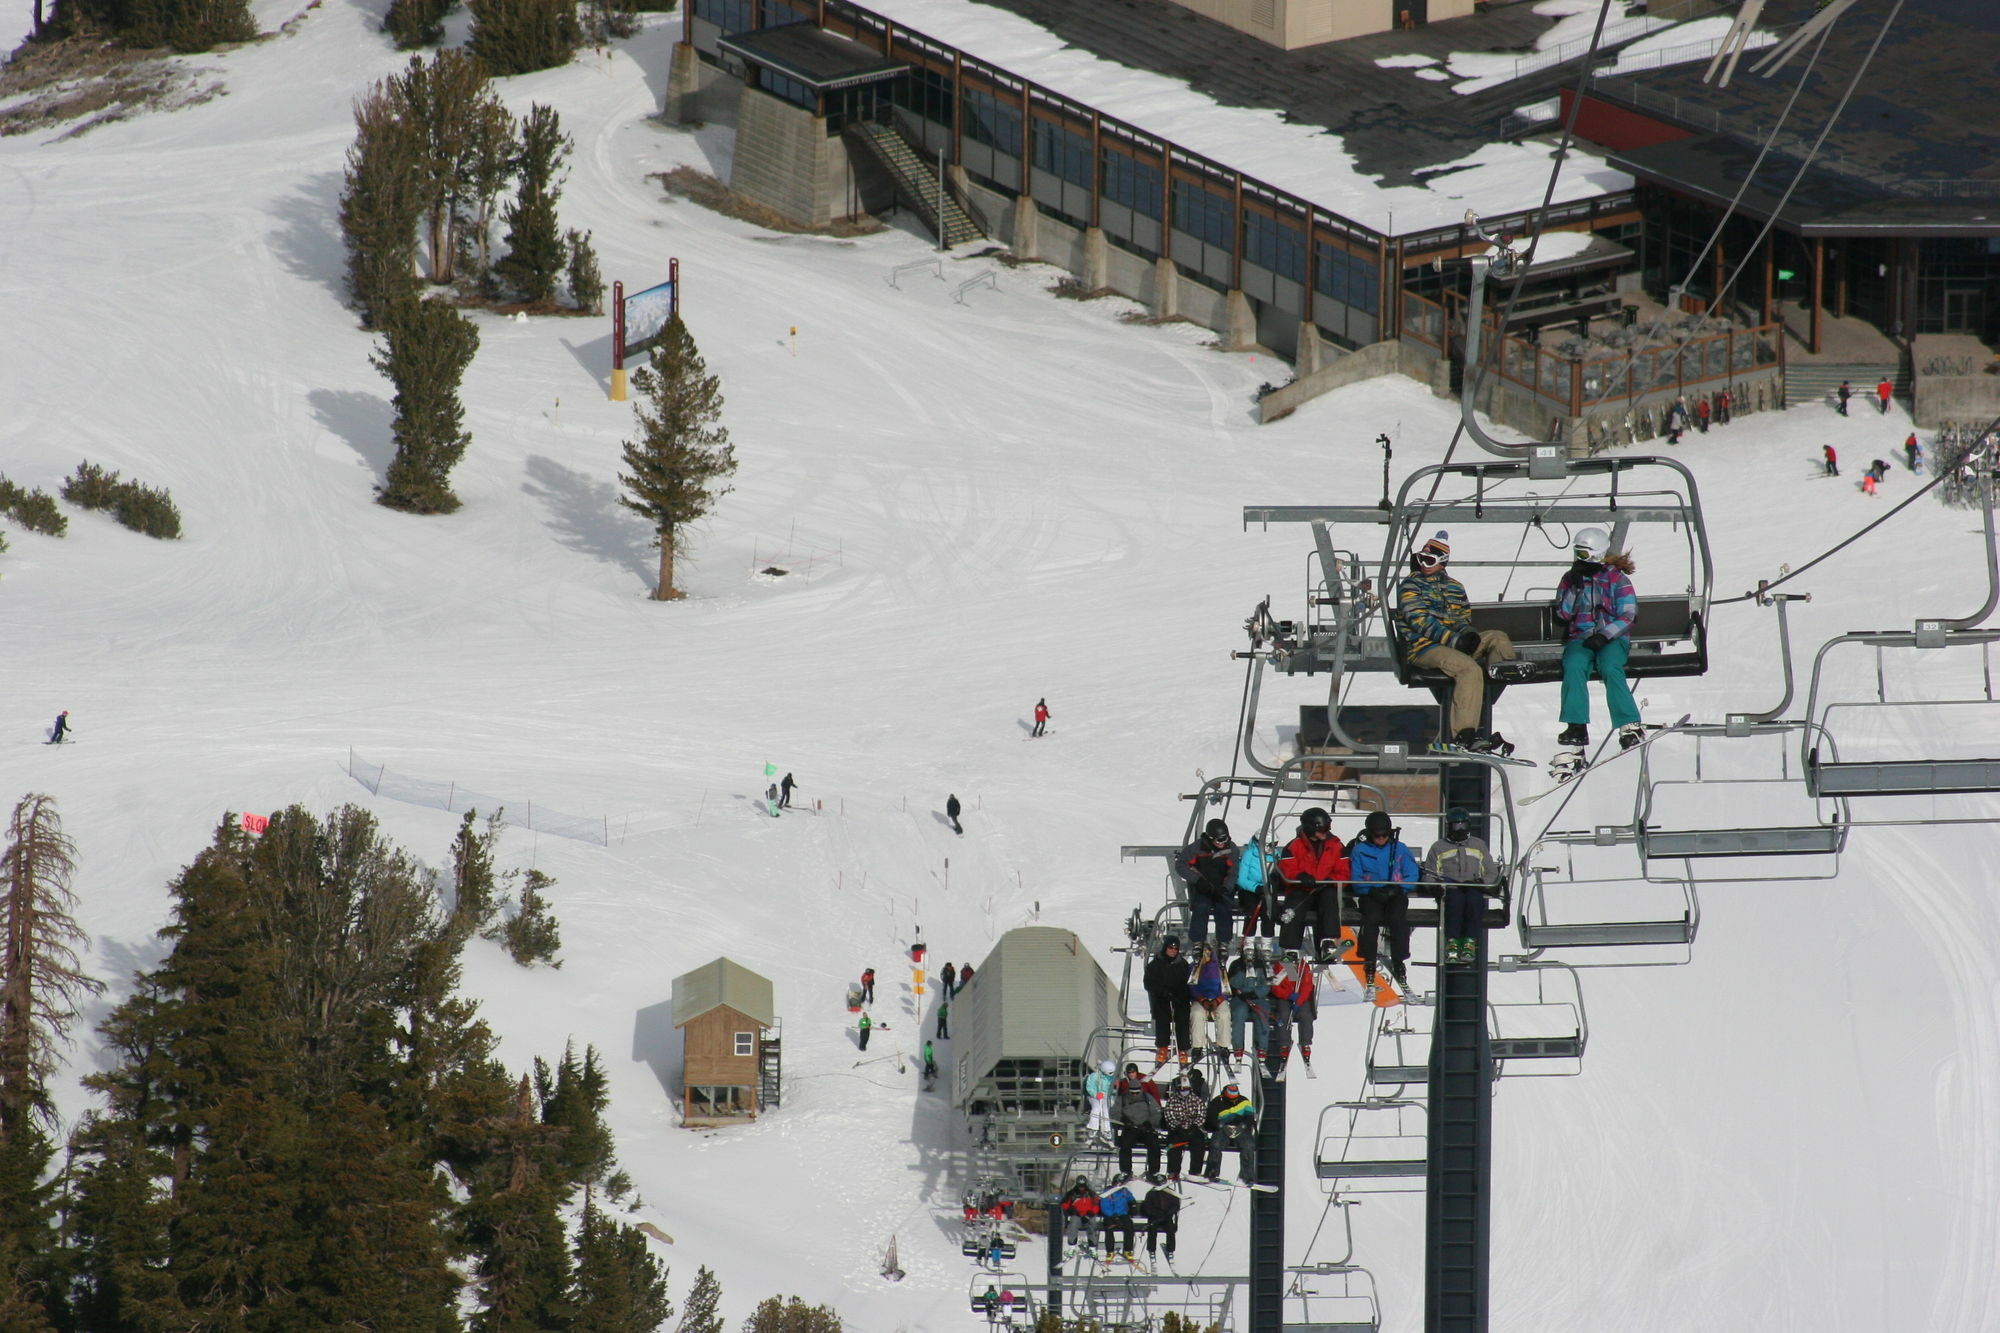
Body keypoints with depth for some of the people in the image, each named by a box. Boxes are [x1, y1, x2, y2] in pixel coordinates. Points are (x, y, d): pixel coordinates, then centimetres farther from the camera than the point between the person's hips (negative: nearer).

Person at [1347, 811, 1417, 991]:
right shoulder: (1360, 850, 9)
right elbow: (1355, 878, 1)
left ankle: (1398, 963, -31)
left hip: (1395, 895, 1)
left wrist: (1397, 888, -14)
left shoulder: (1400, 849, 12)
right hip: (1370, 895, -1)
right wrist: (1372, 890, -16)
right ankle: (1369, 964, -31)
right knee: (1371, 917, -33)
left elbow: (1413, 875, 5)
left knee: (1398, 918, -31)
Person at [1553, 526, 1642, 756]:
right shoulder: (1570, 579, 13)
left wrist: (1604, 636, -18)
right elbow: (1563, 614, 6)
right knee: (1574, 667, -31)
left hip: (1612, 638, -2)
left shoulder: (1617, 579, 3)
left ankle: (1629, 726, -35)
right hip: (1580, 638, 2)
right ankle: (1577, 727, -37)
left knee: (1610, 668, -34)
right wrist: (1575, 588, -6)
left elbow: (1628, 615, -4)